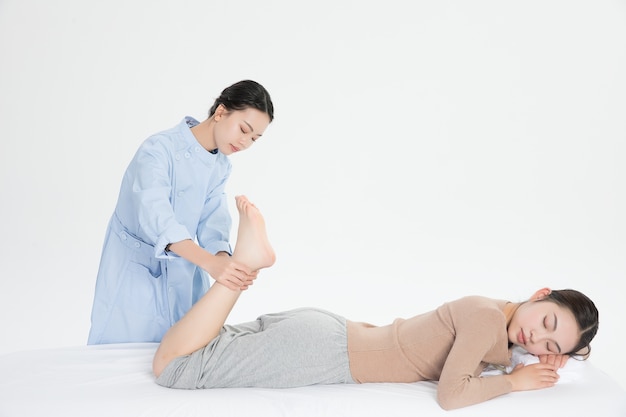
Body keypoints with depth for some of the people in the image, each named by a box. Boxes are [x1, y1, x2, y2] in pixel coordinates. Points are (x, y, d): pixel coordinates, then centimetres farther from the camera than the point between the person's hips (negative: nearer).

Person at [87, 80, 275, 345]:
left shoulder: (221, 167, 0)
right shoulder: (159, 149, -22)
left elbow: (213, 225, -9)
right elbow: (156, 216, -37)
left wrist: (225, 261, -32)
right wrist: (210, 263, -50)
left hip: (183, 276, 6)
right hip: (135, 271, -6)